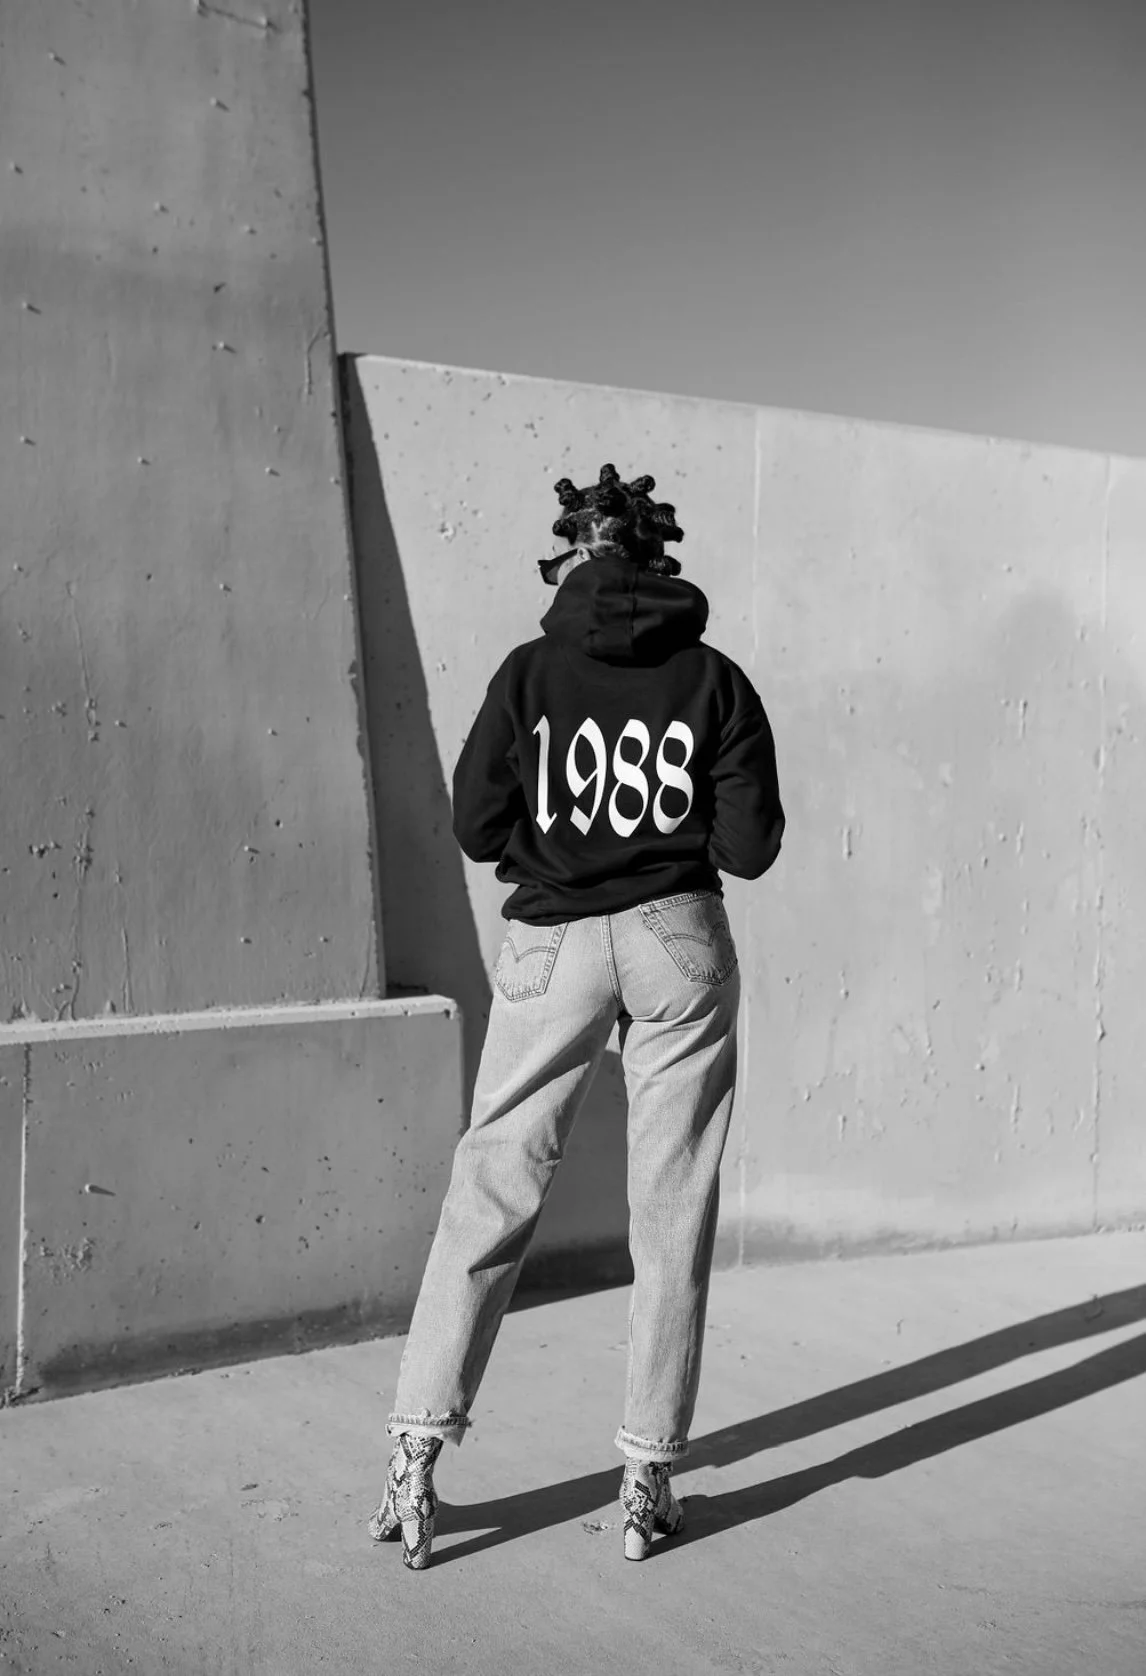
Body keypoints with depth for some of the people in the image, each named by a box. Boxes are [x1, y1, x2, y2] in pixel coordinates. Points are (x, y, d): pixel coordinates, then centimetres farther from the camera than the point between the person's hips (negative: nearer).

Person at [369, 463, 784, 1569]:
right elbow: (752, 846, -2)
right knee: (672, 1216, 7)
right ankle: (649, 1477, 14)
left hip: (552, 948, 0)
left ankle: (415, 1454, 7)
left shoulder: (531, 672, -1)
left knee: (489, 1194, 7)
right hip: (679, 941, 0)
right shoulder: (714, 678, 0)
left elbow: (476, 827, -2)